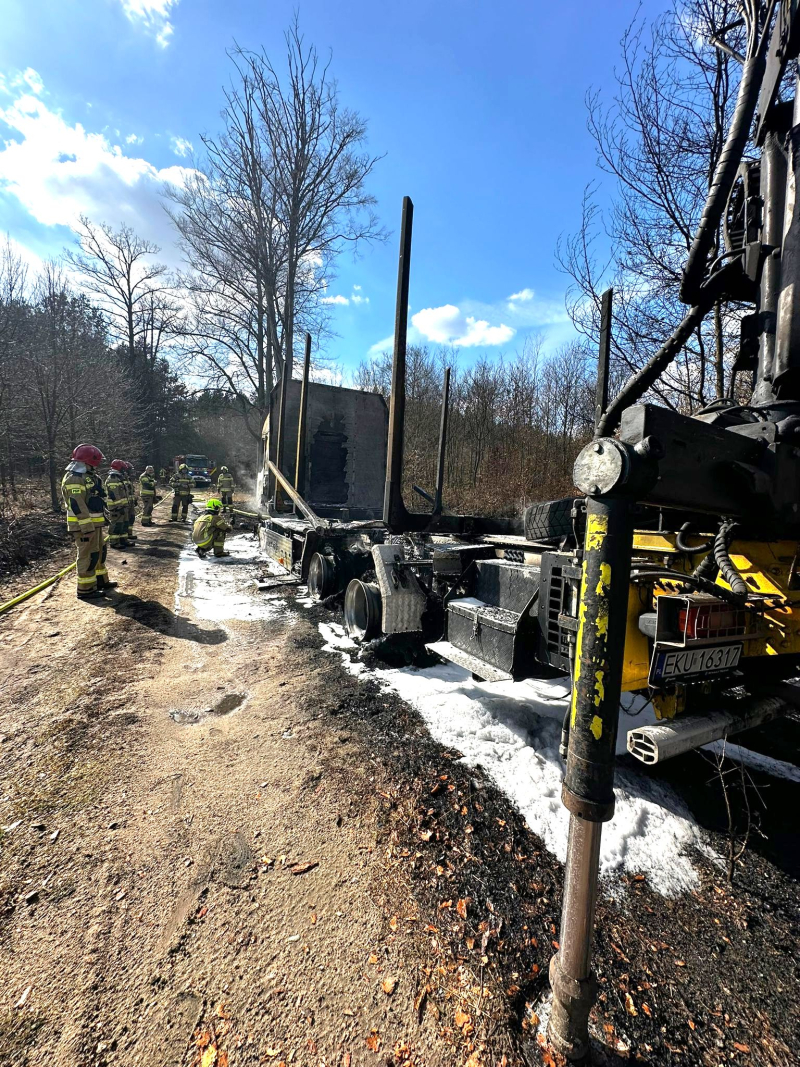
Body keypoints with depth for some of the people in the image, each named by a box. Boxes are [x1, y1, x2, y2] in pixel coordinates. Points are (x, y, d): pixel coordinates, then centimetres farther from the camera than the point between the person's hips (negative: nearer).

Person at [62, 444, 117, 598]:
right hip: (84, 525, -10)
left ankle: (100, 580, 31)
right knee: (88, 555, -5)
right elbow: (77, 506, -24)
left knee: (100, 551, 19)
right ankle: (85, 589, 2)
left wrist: (102, 520, 23)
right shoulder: (74, 479, -18)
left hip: (95, 523, 10)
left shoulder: (89, 476, 15)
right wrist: (87, 527, -25)